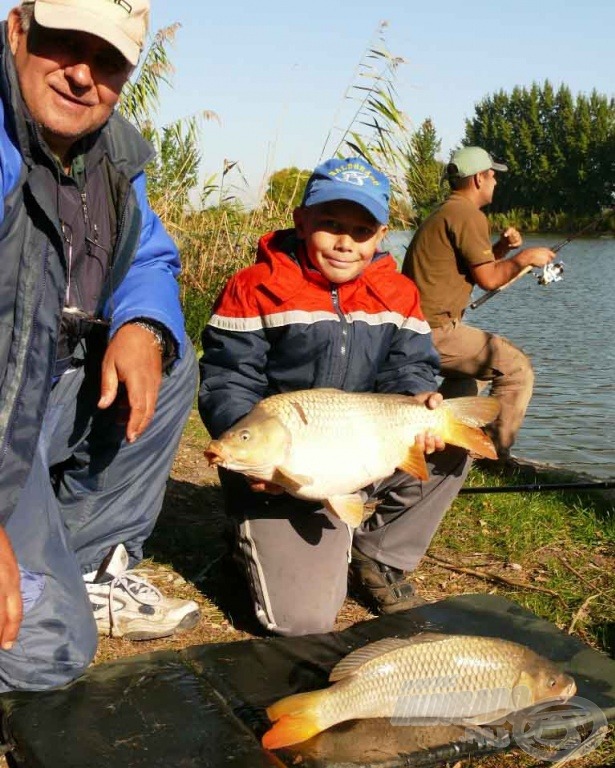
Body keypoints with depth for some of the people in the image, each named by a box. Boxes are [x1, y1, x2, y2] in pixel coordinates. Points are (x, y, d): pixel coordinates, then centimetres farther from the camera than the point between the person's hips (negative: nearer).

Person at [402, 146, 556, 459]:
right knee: (516, 367, -10)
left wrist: (501, 248, 11)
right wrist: (524, 258, 0)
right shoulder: (468, 215, -11)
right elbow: (488, 279, -14)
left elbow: (473, 265, 25)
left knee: (478, 366, 32)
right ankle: (495, 454, -6)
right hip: (435, 329, -11)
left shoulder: (443, 213, 21)